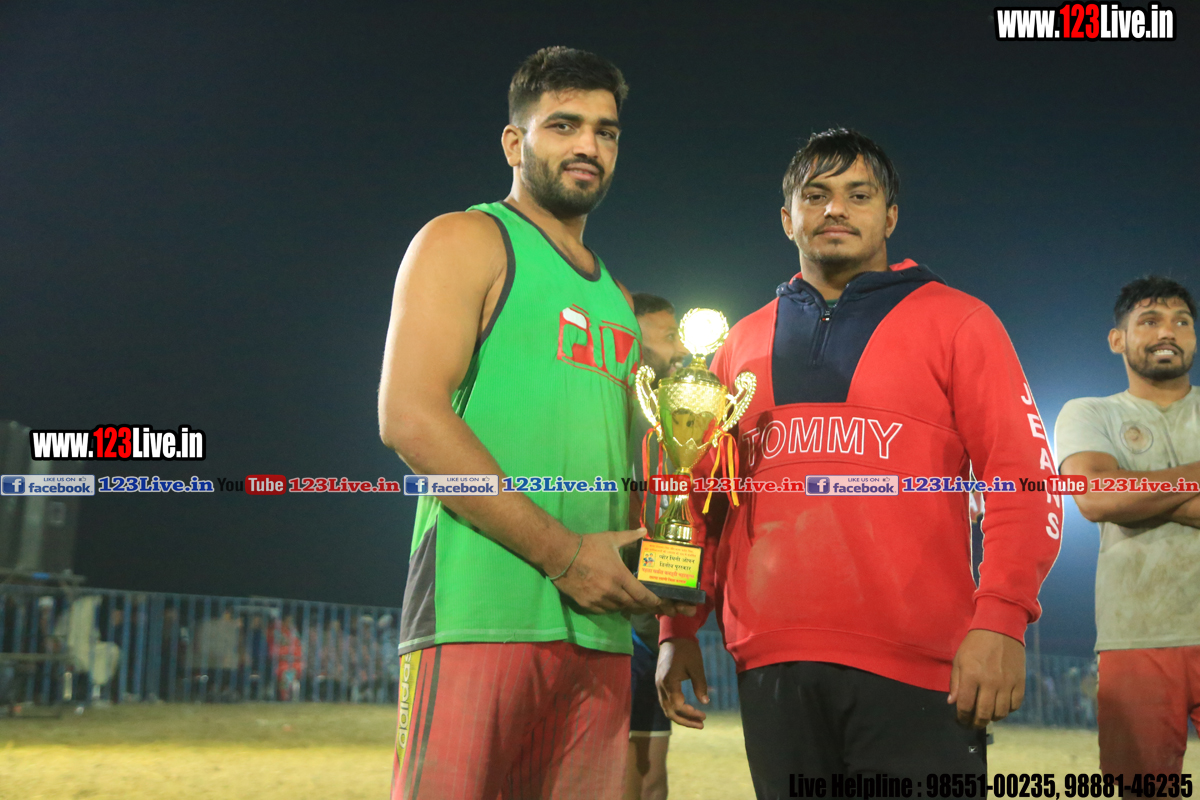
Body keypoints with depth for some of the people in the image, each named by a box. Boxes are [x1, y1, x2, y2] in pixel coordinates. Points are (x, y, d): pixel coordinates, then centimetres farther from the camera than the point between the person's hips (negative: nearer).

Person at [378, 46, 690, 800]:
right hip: (483, 614, -7)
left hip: (598, 624, 7)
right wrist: (563, 553, -14)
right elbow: (410, 417, -10)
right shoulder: (467, 242, 4)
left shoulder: (615, 300, 25)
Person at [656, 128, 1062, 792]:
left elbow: (1024, 479, -1)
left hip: (915, 664, -3)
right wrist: (680, 629, 12)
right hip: (770, 666, 3)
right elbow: (702, 497, 20)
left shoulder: (955, 322, 6)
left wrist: (1001, 619, -14)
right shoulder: (743, 345, 18)